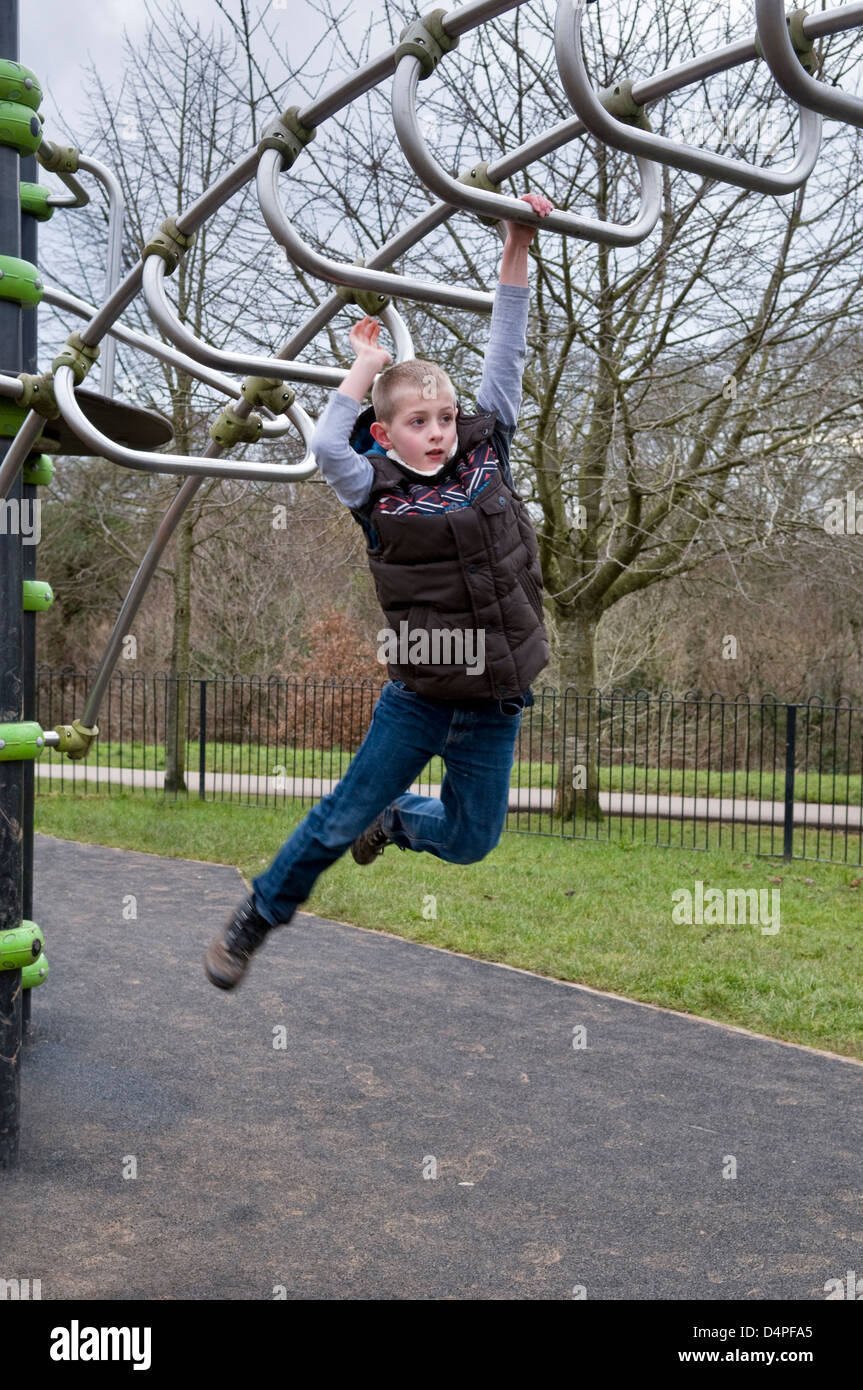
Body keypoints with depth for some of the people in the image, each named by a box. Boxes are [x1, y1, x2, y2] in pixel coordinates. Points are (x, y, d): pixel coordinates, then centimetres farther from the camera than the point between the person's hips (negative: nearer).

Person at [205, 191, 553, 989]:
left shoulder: (487, 454, 2)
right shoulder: (378, 490, -6)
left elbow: (506, 359, -1)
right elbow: (327, 448, -24)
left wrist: (517, 251, -6)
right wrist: (367, 362, -12)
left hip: (496, 700, 3)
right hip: (418, 695, -3)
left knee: (470, 839, 11)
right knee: (343, 817, 6)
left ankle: (396, 821, 43)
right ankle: (256, 919, 26)